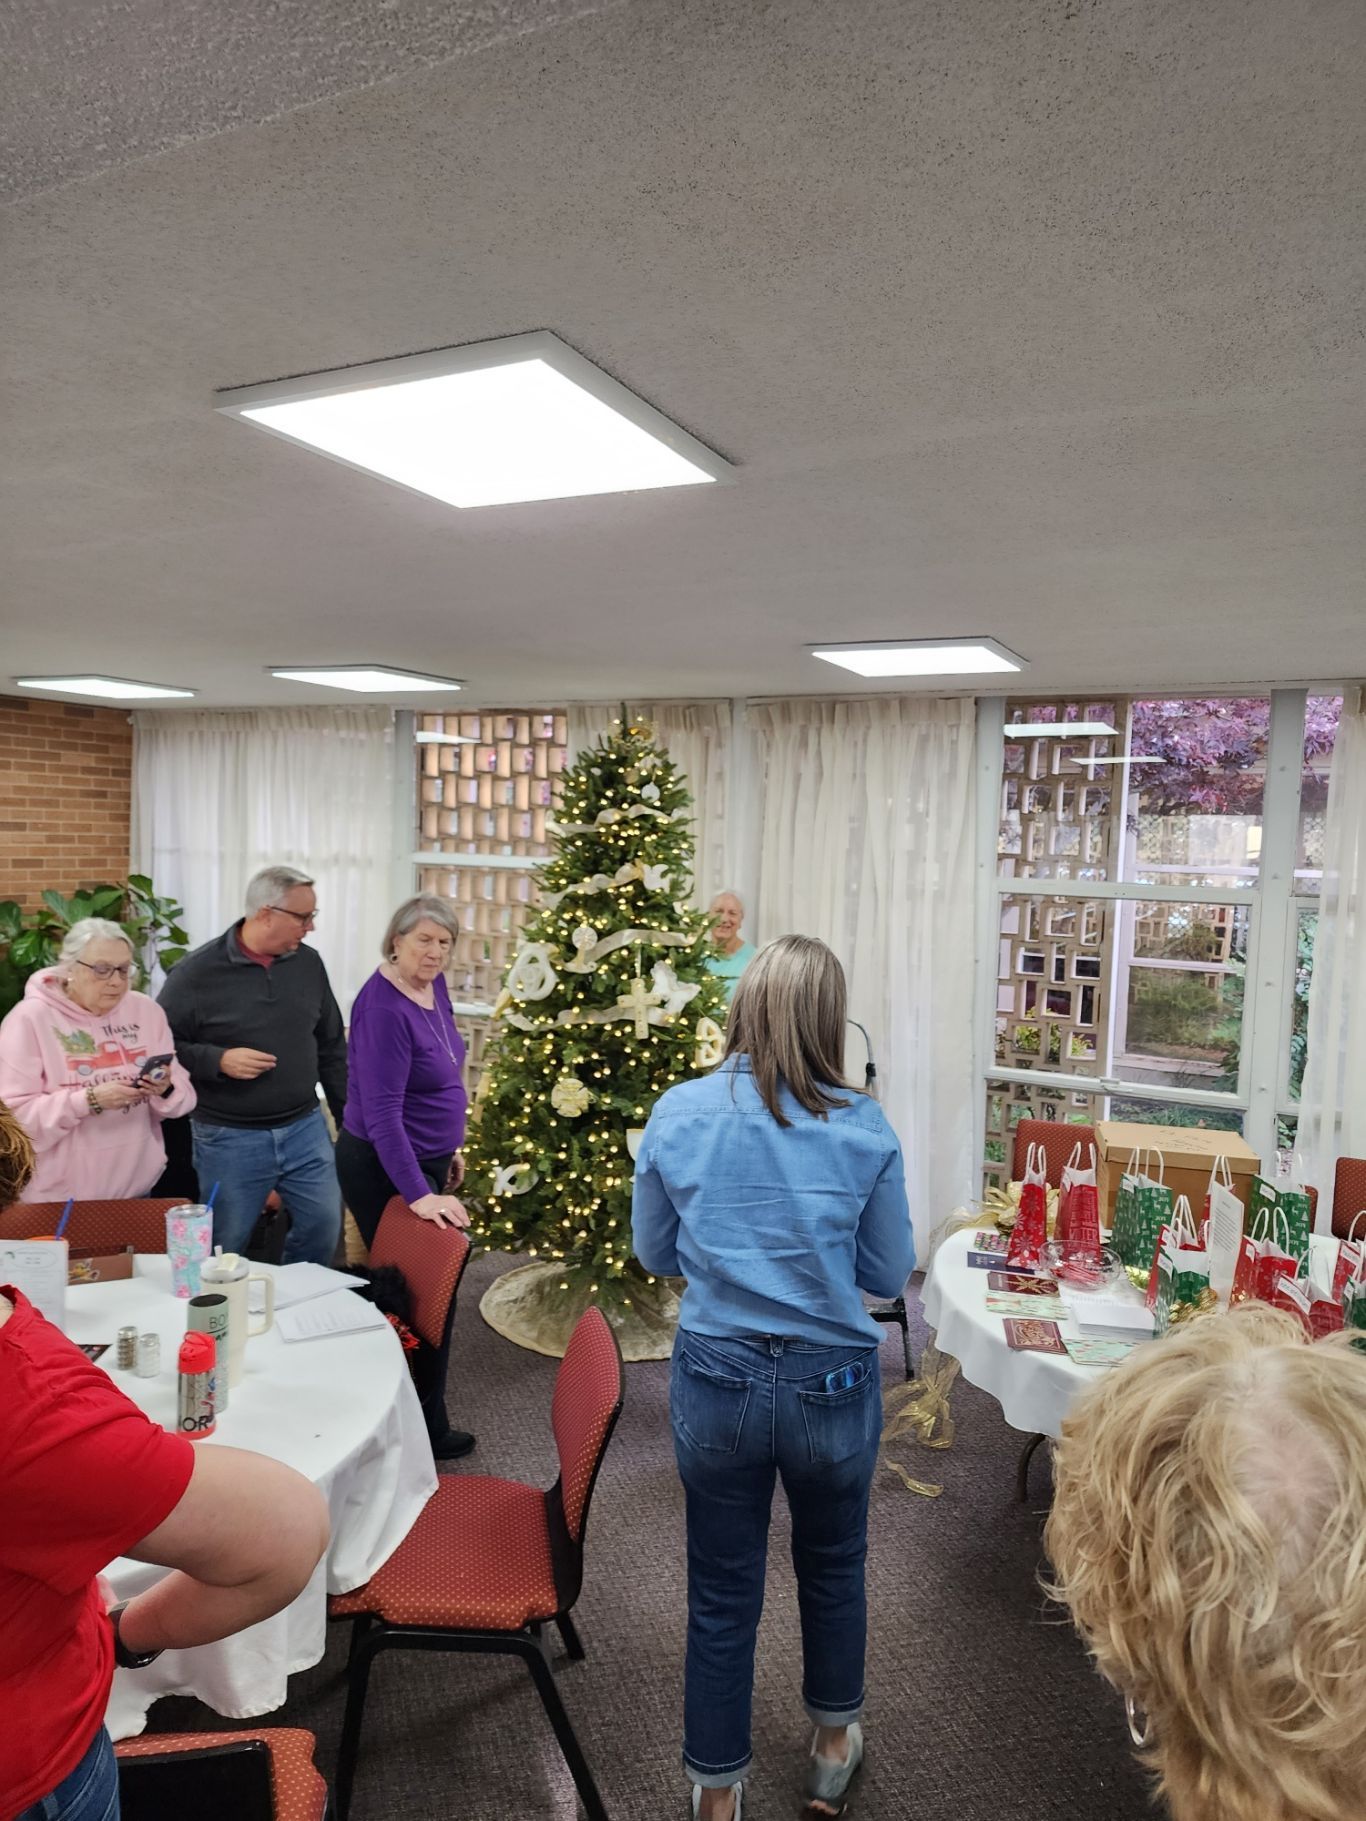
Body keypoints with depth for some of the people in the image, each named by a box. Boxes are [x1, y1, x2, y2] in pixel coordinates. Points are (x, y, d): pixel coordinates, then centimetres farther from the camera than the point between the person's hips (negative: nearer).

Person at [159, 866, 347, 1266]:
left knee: (325, 1225, 11)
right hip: (228, 1139, -4)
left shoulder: (309, 963, 3)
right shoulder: (196, 973, -11)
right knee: (224, 1252, 9)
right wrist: (219, 1061, -21)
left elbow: (331, 1048, 11)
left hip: (306, 1129, 4)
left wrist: (349, 1117, 11)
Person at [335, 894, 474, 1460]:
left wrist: (449, 1148, 19)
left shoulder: (434, 985, 2)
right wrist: (418, 1195, -33)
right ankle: (425, 1429, 19)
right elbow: (381, 1111, -29)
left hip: (425, 1158, 8)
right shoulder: (383, 1006, -25)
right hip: (385, 1170, -8)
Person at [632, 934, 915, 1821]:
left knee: (722, 1597, 19)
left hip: (717, 1381, 0)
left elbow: (655, 1252, 1)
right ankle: (834, 1750, 51)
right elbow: (890, 1273, -4)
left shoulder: (677, 1114, -12)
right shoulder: (863, 1127, -15)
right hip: (833, 1385, 0)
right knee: (834, 1571, 27)